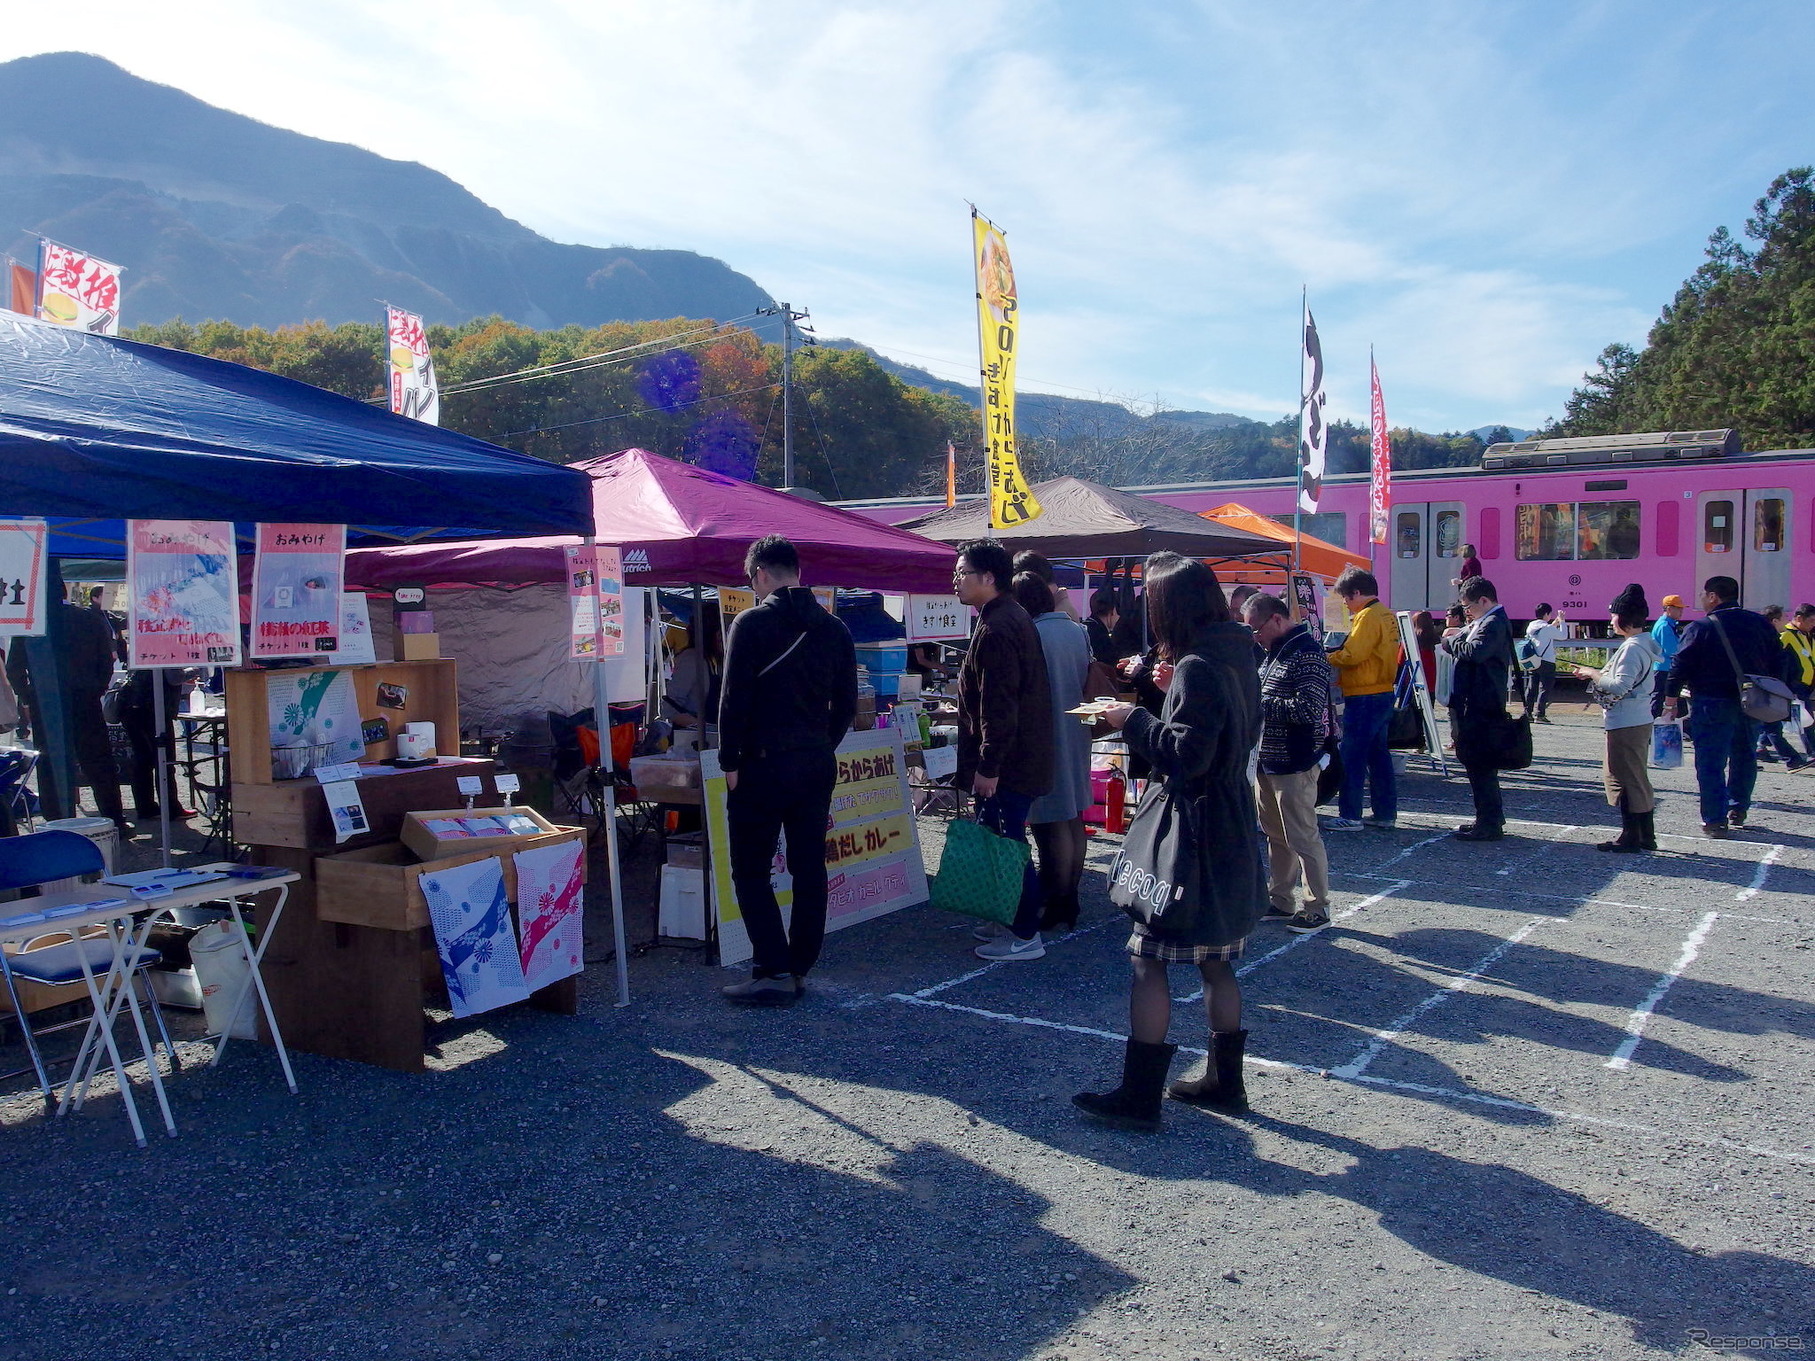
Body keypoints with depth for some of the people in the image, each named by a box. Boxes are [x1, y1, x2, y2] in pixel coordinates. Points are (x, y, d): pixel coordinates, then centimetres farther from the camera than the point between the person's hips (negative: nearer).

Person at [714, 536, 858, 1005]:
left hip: (764, 764, -6)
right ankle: (798, 970, 16)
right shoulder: (834, 628, 7)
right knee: (809, 869, 10)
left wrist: (730, 763, -5)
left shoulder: (752, 623, -10)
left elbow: (734, 700, -13)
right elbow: (846, 704, 10)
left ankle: (774, 972, -3)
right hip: (818, 765, 6)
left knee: (751, 870, 2)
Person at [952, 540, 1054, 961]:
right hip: (1023, 759, 11)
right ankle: (1019, 922, 27)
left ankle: (1025, 936, 4)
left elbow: (998, 707, -24)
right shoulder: (1016, 618, 15)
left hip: (1005, 764, -11)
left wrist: (988, 766, -21)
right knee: (1006, 842, 18)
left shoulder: (996, 630, -19)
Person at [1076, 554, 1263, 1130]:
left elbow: (1187, 755, -25)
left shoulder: (1197, 668, -19)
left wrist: (1133, 720, -13)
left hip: (1193, 838, -9)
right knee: (1215, 962, 17)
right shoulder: (1237, 657, 9)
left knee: (1150, 959, -2)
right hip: (1231, 835, 10)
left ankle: (1139, 1098, 2)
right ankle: (1225, 1082, 27)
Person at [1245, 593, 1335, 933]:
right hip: (1267, 761, 10)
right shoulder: (1274, 653, 14)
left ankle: (1317, 909, 10)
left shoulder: (1307, 654, -17)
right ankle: (1280, 901, 27)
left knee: (1302, 837, -1)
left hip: (1294, 765, -10)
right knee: (1275, 835, 16)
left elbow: (1308, 709, -25)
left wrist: (1258, 702, -19)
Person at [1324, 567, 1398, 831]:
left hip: (1364, 697, -10)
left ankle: (1350, 816, -2)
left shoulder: (1368, 616, -15)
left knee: (1351, 758, -4)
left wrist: (1325, 658, -5)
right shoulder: (1385, 614, 15)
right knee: (1379, 754, 14)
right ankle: (1386, 813, 19)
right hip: (1383, 693, 10)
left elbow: (1352, 655, -21)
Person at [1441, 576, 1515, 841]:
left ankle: (1489, 824, -3)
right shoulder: (1486, 622, 18)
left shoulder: (1494, 623, -15)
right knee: (1477, 762, 17)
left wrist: (1451, 643, -14)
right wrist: (1456, 639, 1)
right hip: (1476, 703, 11)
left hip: (1482, 707, -11)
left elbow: (1476, 651, -30)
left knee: (1479, 764, -7)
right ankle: (1491, 818, 26)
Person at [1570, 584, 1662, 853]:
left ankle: (1630, 838, 2)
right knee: (1637, 778, 16)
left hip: (1625, 723, -10)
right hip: (1640, 719, 10)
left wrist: (1594, 674, -12)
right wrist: (1600, 674, 9)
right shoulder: (1645, 643, 12)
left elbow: (1620, 685, -25)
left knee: (1624, 778, -3)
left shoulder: (1632, 647, -19)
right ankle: (1646, 835, 22)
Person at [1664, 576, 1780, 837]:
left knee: (1711, 764, -1)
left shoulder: (1700, 628, -8)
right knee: (1745, 758, 21)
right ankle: (1738, 810, 30)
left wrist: (1671, 702, -3)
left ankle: (1715, 820, -2)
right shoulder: (1760, 623, 6)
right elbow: (1778, 663, 12)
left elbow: (1680, 668, -10)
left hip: (1713, 705, -5)